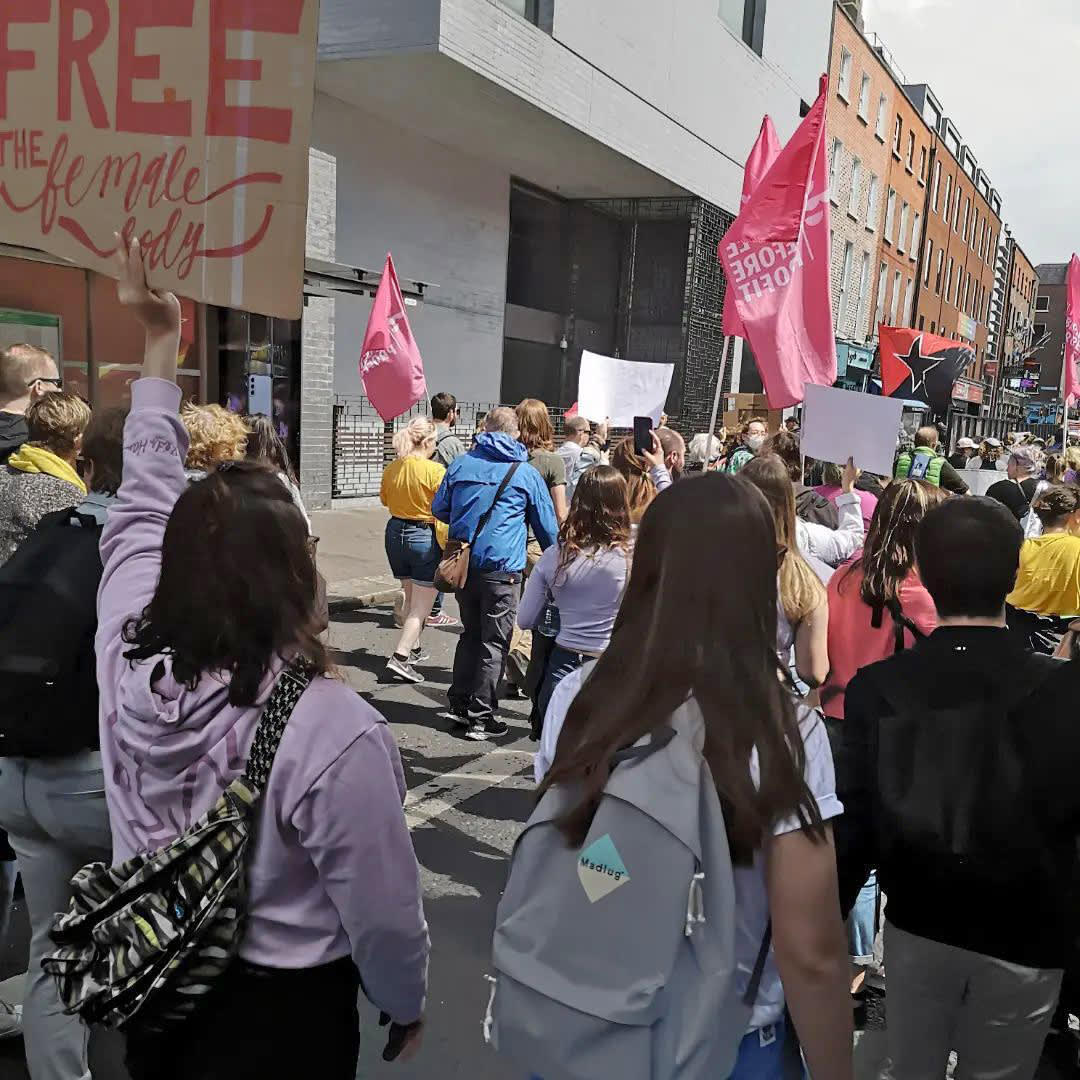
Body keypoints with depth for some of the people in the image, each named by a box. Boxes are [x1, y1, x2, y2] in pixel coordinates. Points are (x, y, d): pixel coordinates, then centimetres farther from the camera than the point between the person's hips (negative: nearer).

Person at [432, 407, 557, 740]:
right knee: (494, 643, 3)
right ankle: (480, 716, 5)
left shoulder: (461, 464, 7)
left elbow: (439, 509, 15)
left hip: (463, 565, 4)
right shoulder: (526, 472, -1)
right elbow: (547, 527, 7)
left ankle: (459, 705, 21)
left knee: (470, 634, 18)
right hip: (502, 569, -4)